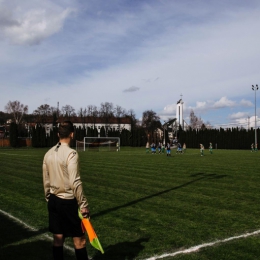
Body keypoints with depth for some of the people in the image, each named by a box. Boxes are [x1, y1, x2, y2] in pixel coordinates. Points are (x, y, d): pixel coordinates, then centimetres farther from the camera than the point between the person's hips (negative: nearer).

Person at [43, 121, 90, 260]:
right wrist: (83, 204, -14)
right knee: (79, 240, 3)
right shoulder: (71, 153, -17)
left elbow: (46, 182, 10)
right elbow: (75, 182, -20)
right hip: (68, 202, -7)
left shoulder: (48, 154, 4)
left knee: (58, 238, 14)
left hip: (54, 200, 7)